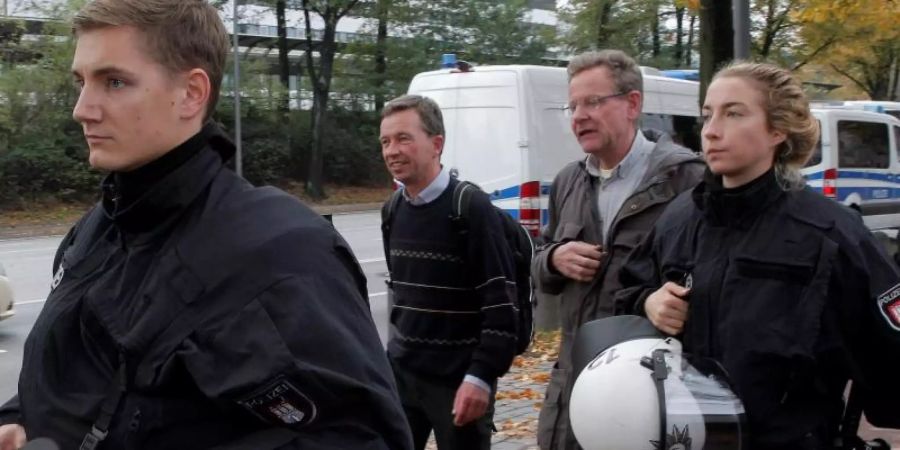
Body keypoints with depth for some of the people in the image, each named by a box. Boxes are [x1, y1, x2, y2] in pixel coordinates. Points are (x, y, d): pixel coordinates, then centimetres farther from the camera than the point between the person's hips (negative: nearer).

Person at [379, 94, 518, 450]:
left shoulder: (472, 208, -15)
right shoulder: (394, 211, 7)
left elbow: (501, 305, -17)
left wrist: (481, 377, -21)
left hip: (457, 378, -6)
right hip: (401, 372, 7)